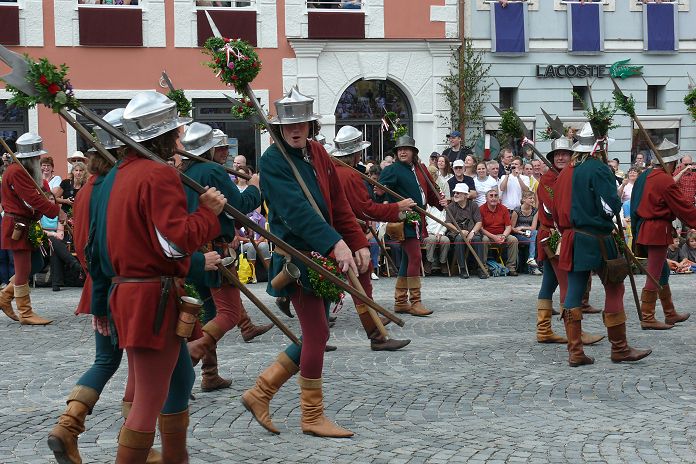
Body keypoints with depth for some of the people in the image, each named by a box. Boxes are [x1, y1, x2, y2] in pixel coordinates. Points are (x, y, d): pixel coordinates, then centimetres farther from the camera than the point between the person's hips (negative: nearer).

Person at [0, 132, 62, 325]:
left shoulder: (24, 171, 18)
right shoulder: (16, 172, -17)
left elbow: (35, 195, 13)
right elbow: (33, 199, -23)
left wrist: (41, 178, -1)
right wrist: (57, 211, -19)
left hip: (25, 225, 10)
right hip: (17, 227, -10)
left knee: (29, 266, 15)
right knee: (23, 269, -5)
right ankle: (25, 313, 1)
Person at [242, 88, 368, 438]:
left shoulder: (317, 153, 11)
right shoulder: (272, 160, -13)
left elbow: (338, 203, 14)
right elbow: (295, 210, -24)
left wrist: (359, 243, 5)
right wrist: (335, 242, -33)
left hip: (322, 256, 8)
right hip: (296, 257, -8)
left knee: (315, 336, 12)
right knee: (317, 334, -5)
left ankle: (260, 393, 22)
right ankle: (313, 416, 8)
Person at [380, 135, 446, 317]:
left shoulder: (420, 169, 15)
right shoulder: (392, 170, -6)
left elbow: (429, 191, 21)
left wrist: (440, 202, 4)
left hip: (417, 221, 8)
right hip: (404, 220, -8)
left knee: (407, 260, 12)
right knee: (415, 257, -13)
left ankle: (400, 301, 19)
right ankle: (415, 302, -10)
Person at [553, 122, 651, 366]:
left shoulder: (566, 173, 11)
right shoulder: (599, 170, -13)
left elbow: (556, 211, 15)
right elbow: (610, 207, -19)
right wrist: (618, 201, 3)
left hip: (572, 239, 7)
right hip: (597, 239, -7)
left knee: (574, 294, 5)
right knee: (614, 290, 4)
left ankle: (575, 352, 6)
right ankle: (619, 348, 8)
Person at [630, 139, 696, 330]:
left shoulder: (644, 176, 10)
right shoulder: (665, 180, -18)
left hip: (643, 227, 10)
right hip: (658, 230, -10)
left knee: (663, 272, 18)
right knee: (654, 275, -3)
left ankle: (670, 314, 27)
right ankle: (647, 318, 0)